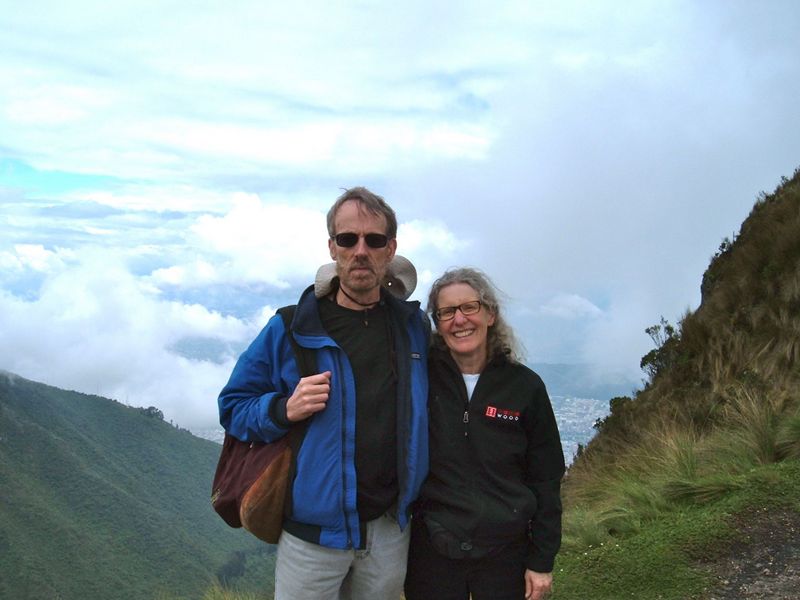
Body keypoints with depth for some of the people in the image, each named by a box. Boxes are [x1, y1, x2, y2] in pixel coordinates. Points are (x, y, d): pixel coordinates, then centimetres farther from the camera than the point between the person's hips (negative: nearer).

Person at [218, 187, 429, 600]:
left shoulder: (415, 327, 2)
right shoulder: (291, 329, -8)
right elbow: (233, 406, -2)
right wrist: (284, 410, -22)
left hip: (391, 530, 3)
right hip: (313, 533, -3)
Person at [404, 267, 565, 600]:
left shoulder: (525, 385, -4)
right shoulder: (421, 375, -4)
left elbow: (545, 480, 1)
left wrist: (542, 561, 1)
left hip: (506, 552, 0)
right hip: (431, 551, 0)